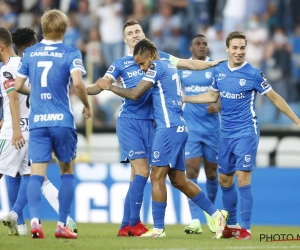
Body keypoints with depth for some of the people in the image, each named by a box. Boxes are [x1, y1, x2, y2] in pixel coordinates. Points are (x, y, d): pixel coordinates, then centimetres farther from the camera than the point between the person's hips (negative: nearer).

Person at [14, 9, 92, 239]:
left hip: (37, 121, 2)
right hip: (62, 120, -2)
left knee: (37, 174, -2)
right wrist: (87, 106, 0)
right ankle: (62, 225, 9)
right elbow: (78, 83, -17)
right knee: (67, 172, 12)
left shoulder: (30, 53, 9)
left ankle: (35, 220, -22)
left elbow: (18, 85, 12)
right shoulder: (70, 53, -3)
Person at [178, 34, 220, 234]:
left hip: (212, 127, 0)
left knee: (211, 172, 9)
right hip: (190, 127, 0)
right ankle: (195, 220, -15)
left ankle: (210, 212, 33)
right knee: (191, 171, -12)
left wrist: (218, 105, -17)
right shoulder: (181, 68, 5)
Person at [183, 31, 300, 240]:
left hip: (246, 133, -6)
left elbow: (275, 98, -4)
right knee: (224, 180, 12)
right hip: (226, 134, 6)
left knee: (243, 179, -12)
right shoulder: (219, 70, 4)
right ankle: (231, 225, 26)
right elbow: (212, 96, 19)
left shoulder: (253, 74, -11)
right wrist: (183, 98, 18)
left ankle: (245, 228, -6)